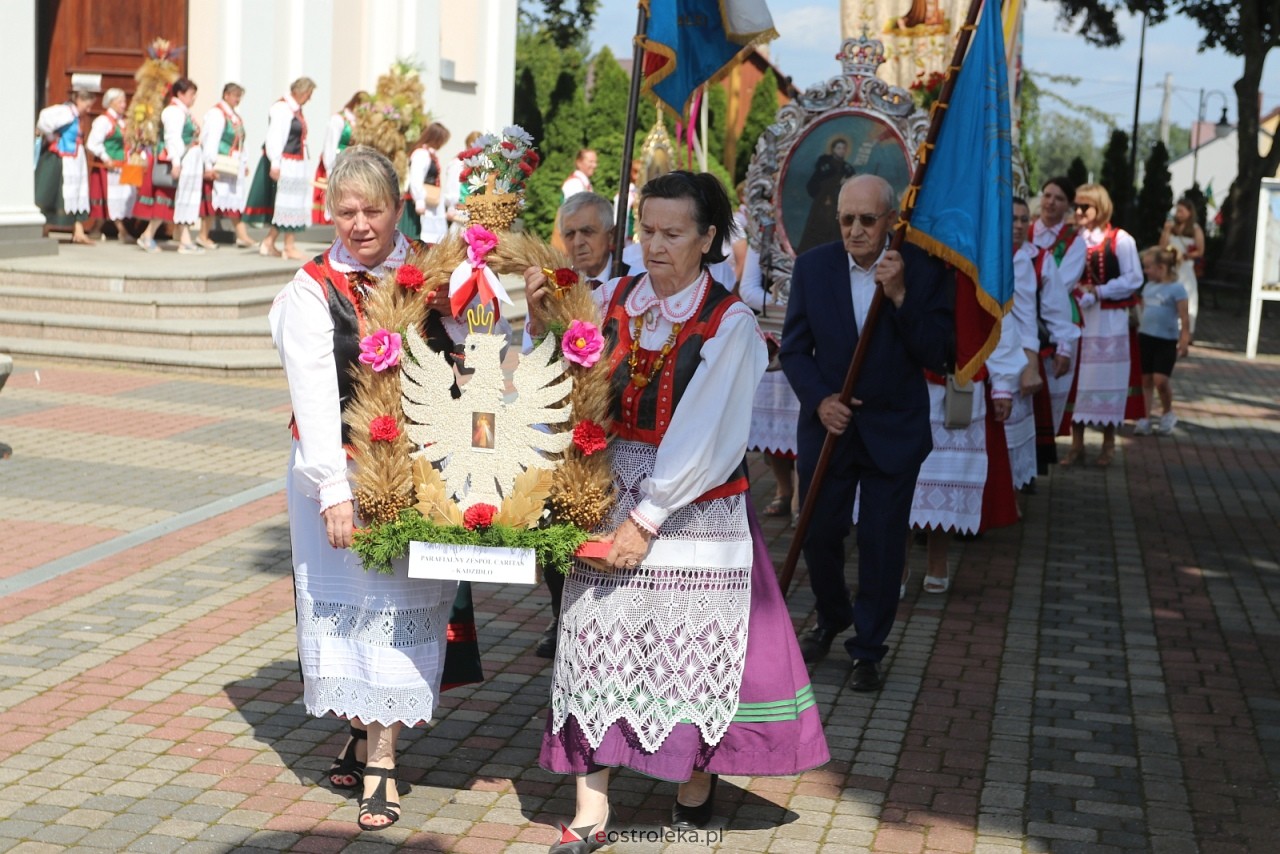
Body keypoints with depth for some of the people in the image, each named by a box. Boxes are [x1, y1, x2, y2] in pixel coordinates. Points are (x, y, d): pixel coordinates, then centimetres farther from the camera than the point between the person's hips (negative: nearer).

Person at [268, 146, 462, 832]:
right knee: (347, 601, 6)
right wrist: (334, 489, -19)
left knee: (400, 606, 2)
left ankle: (380, 756, 10)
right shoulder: (312, 289, -3)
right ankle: (363, 728, 25)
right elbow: (315, 394, -11)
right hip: (339, 471, -1)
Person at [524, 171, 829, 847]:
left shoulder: (729, 324, -8)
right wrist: (542, 322, -12)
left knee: (694, 649, 4)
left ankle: (696, 793, 24)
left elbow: (706, 439, -12)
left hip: (693, 507, -3)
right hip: (611, 497, 3)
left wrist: (648, 519, -14)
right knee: (597, 642, 0)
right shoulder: (613, 301, 4)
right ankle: (590, 809, 7)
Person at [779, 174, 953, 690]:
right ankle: (831, 620, 40)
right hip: (827, 424, 2)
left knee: (882, 545, 4)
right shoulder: (812, 267, -4)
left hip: (893, 432, -2)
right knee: (819, 535, 12)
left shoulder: (925, 271, -9)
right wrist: (819, 400, -14)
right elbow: (794, 348, 2)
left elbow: (937, 357, -14)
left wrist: (900, 296, -24)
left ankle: (868, 650, 21)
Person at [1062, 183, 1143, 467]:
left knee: (1107, 379, 3)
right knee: (1076, 379, 3)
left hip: (1109, 321, -3)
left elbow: (1134, 279, -8)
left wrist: (1098, 291, -12)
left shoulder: (1120, 240, -5)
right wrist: (1078, 292, -14)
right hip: (1077, 318, 3)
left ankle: (1108, 444, 14)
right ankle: (1077, 444, 10)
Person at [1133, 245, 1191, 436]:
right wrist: (1139, 329, 18)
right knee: (1146, 379, 6)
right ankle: (1145, 419, 10)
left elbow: (1184, 317, -10)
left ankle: (1167, 414, 12)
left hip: (1166, 340, -6)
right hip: (1146, 338, 6)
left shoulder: (1176, 288, -10)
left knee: (1160, 379, -12)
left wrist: (1184, 340, -13)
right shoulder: (1148, 287, 10)